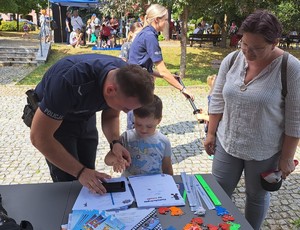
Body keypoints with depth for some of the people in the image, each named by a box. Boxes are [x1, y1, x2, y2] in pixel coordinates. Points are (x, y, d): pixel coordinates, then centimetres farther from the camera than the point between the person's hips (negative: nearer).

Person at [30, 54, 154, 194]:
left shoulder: (124, 75, -22)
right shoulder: (71, 82, -40)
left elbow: (111, 116, -4)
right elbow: (39, 137, -31)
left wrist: (115, 142, -23)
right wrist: (80, 172, -31)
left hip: (84, 115, 5)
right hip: (50, 117, -4)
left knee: (90, 183, 7)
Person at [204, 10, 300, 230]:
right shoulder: (231, 60, -5)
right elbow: (218, 100, 3)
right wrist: (211, 133, 4)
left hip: (264, 152, -3)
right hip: (227, 143, 4)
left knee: (257, 196, 18)